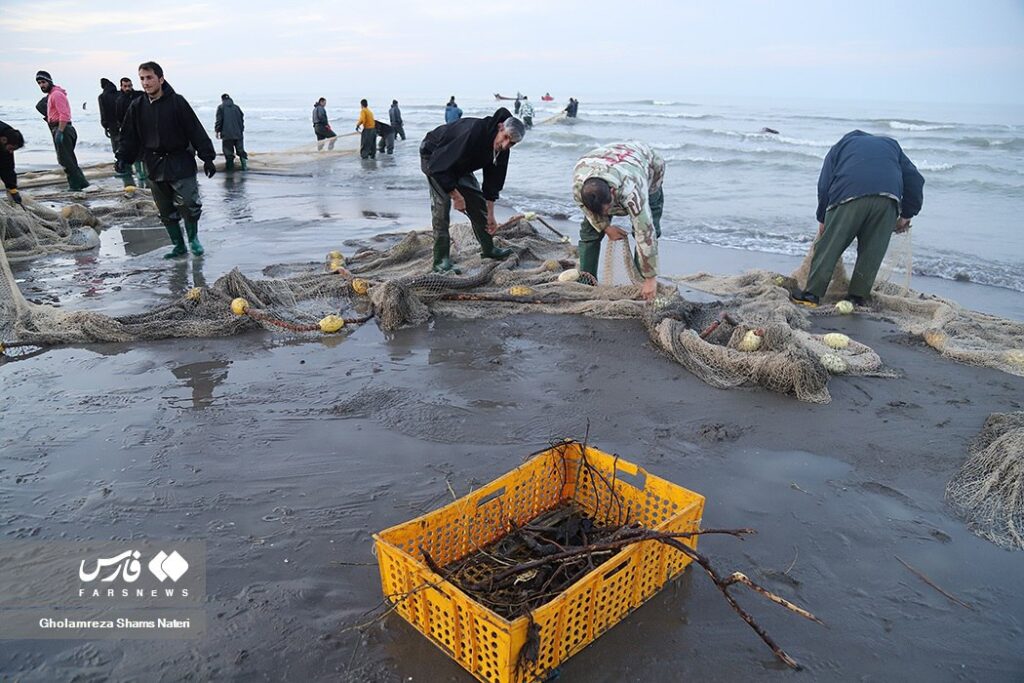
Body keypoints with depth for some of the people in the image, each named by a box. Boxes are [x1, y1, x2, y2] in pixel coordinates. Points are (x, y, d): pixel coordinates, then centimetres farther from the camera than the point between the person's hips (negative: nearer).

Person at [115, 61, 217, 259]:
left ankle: (193, 238, 13)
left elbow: (196, 131, -7)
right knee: (166, 212, 8)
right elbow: (129, 137, 11)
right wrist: (123, 158, -1)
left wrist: (207, 158, -10)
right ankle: (178, 245, 20)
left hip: (181, 164, -4)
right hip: (154, 167, 5)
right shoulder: (137, 107, 6)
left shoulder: (177, 102, -7)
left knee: (189, 203, -12)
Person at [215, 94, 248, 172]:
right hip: (238, 133, 3)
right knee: (240, 150, 8)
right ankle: (245, 165, -6)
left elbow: (219, 120, -5)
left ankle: (230, 166, 2)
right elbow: (242, 119, 14)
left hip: (227, 134, -3)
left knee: (228, 152, 2)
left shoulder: (220, 107, -1)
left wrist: (217, 131, 3)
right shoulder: (236, 107, 10)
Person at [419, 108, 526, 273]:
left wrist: (490, 216, -4)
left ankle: (488, 249, 20)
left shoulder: (501, 150, -14)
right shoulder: (473, 133, -39)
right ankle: (441, 261, -17)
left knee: (477, 201, 5)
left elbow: (492, 183, -3)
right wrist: (456, 196, -29)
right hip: (433, 158, -8)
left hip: (459, 165, 8)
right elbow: (438, 167, -37)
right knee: (442, 204, -20)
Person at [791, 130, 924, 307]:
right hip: (888, 198, 2)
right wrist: (906, 215, 28)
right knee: (871, 252, 9)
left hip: (849, 195, -2)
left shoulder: (840, 146, 32)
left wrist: (822, 220, 25)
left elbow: (824, 185, 19)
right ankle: (858, 297, 10)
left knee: (829, 247, 3)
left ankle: (812, 294, 2)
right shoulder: (892, 145, 37)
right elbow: (915, 179, 26)